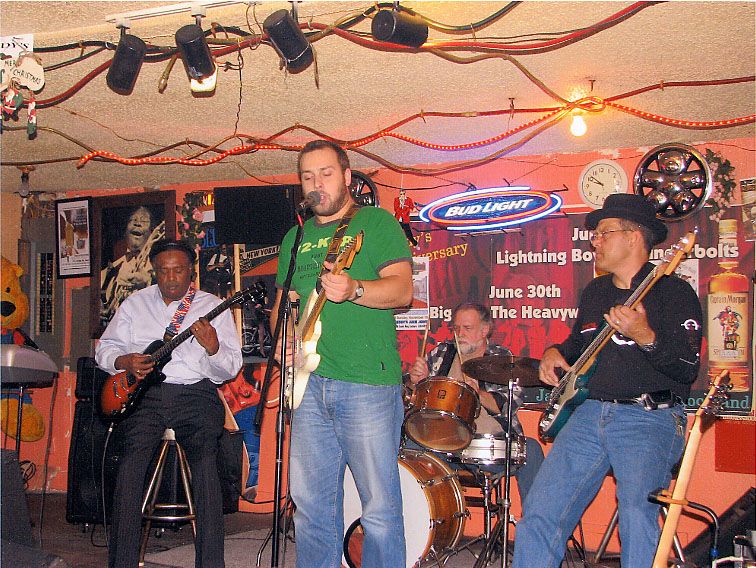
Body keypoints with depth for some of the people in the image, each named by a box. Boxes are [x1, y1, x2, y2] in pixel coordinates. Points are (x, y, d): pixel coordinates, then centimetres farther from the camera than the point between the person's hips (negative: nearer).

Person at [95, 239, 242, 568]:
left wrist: (213, 348, -16)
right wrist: (125, 362, -2)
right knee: (133, 458, -26)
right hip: (143, 393, 2)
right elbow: (104, 348, 19)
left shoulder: (213, 307, 11)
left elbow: (231, 369, 5)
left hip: (196, 393, -1)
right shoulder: (135, 304, 19)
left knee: (205, 458, -27)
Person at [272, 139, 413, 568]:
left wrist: (353, 290, -27)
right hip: (309, 383, 6)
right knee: (311, 503, 10)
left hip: (368, 383, -5)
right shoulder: (295, 237, 20)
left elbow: (403, 289, -9)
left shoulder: (377, 222, 2)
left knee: (380, 506, -2)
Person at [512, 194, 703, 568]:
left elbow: (689, 369, -13)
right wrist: (555, 353, 12)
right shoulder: (594, 292, 18)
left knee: (638, 515, -26)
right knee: (541, 510, -2)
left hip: (651, 418, -6)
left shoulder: (673, 291, -3)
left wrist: (645, 337, -28)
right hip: (589, 414, 6)